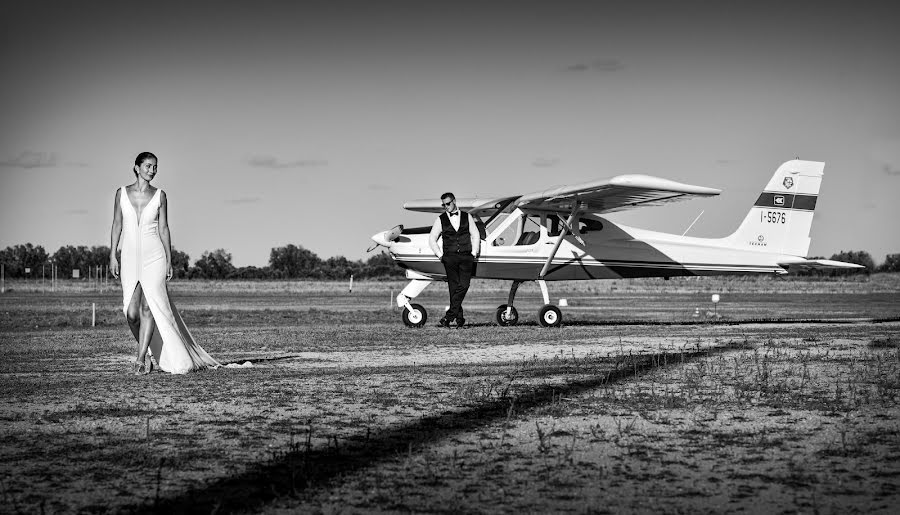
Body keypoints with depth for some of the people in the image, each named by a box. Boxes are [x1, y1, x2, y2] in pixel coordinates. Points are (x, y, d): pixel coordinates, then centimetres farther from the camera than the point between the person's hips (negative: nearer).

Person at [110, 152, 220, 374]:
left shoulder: (159, 195, 4)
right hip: (131, 257, 1)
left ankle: (140, 359, -17)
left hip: (154, 256, -1)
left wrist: (169, 260, 2)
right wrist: (112, 256, 1)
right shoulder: (122, 193, 6)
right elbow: (117, 225, 8)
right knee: (131, 313, -3)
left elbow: (163, 228, 6)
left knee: (148, 306, -16)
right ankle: (145, 353, 19)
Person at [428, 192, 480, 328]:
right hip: (450, 257, 0)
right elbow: (432, 239, 11)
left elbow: (475, 235, 13)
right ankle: (459, 317, 4)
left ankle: (449, 316, -11)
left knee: (463, 285, -13)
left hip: (466, 257, 0)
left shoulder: (467, 217, 11)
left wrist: (474, 253, 4)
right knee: (454, 287, -1)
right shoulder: (441, 220, 8)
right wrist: (440, 254, 3)